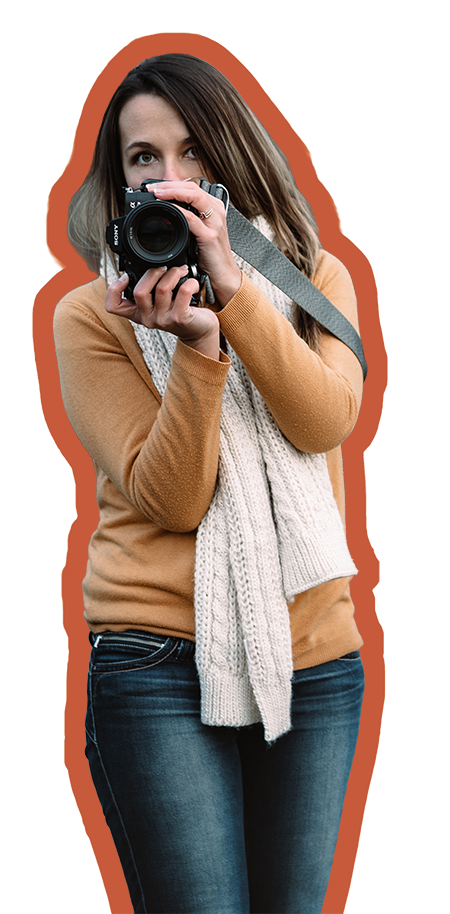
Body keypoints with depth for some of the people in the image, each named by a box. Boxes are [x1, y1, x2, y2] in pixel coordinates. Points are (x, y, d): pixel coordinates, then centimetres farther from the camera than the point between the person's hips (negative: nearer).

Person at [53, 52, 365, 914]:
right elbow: (169, 498, -9)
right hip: (163, 663, -3)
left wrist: (231, 287, -18)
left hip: (316, 658, 3)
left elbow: (326, 421, -10)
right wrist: (196, 346, -21)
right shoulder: (90, 316, 0)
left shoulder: (315, 278, 9)